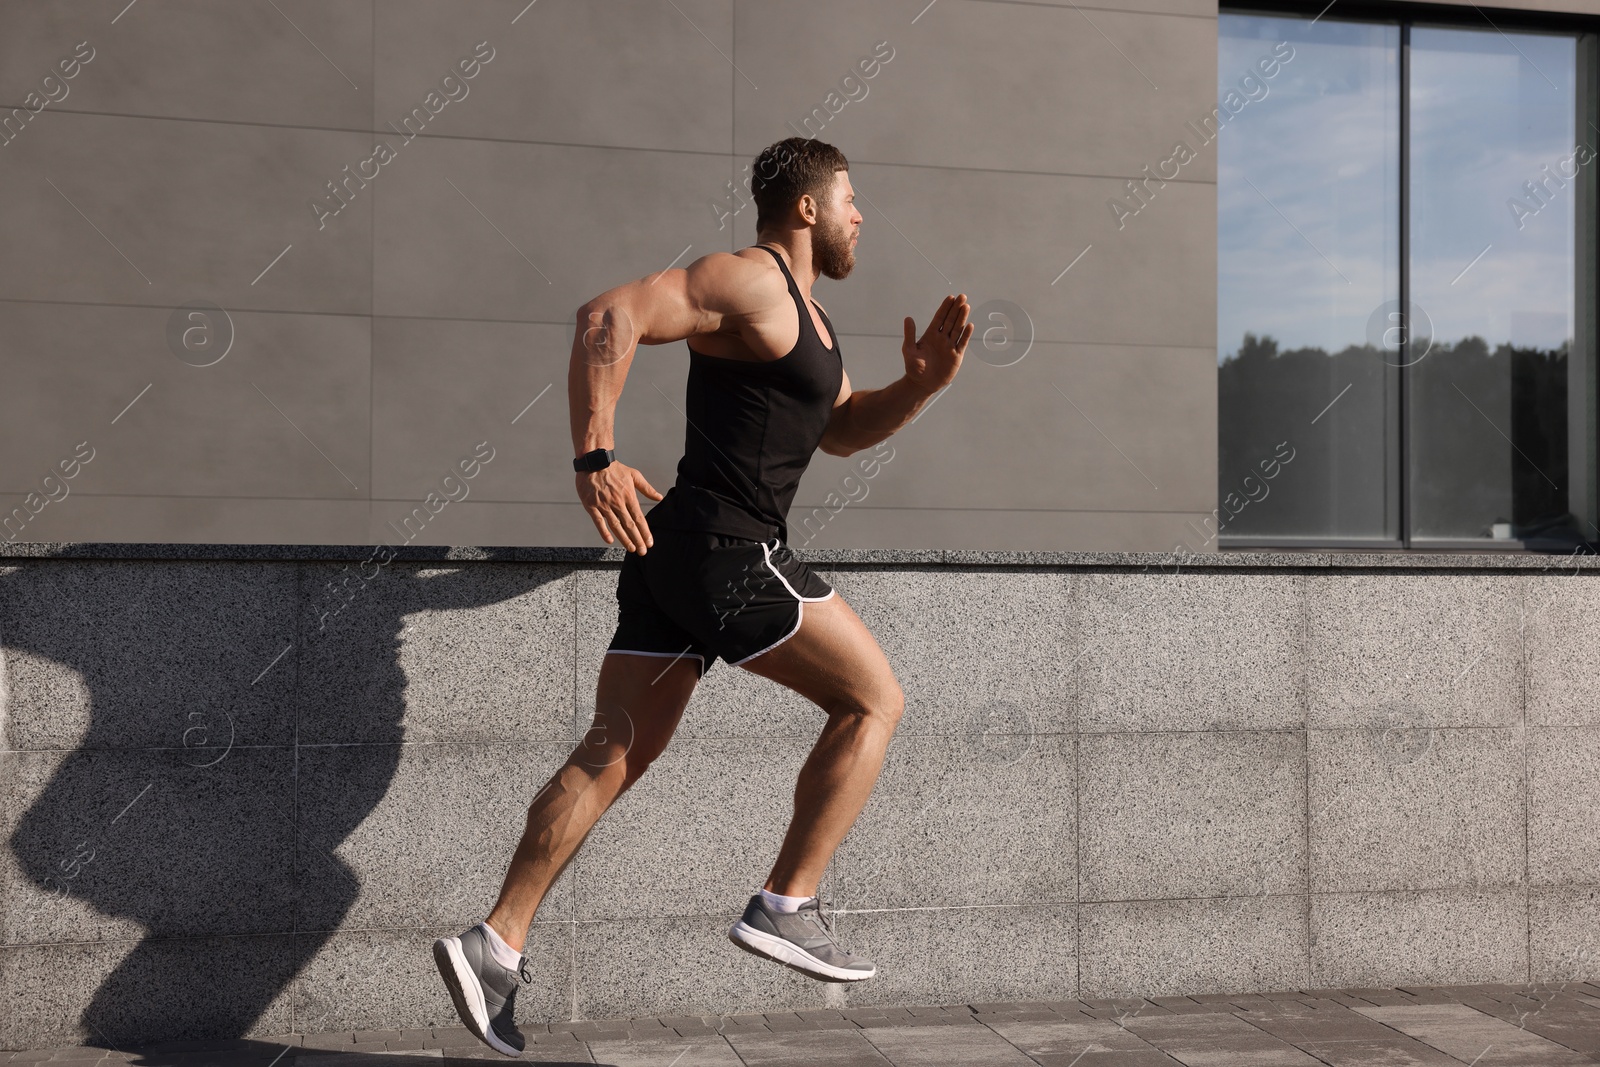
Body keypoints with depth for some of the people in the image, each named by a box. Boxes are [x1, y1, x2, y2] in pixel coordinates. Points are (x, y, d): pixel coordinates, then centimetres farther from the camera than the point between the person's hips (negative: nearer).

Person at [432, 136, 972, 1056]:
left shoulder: (803, 312, 23)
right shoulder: (748, 280, -8)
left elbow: (841, 431, 29)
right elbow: (611, 315, -19)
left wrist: (920, 384, 12)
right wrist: (596, 456, -26)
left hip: (674, 555, 10)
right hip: (728, 552, -10)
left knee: (616, 753, 6)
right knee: (874, 699, 2)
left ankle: (497, 944, 3)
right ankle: (787, 908, 3)